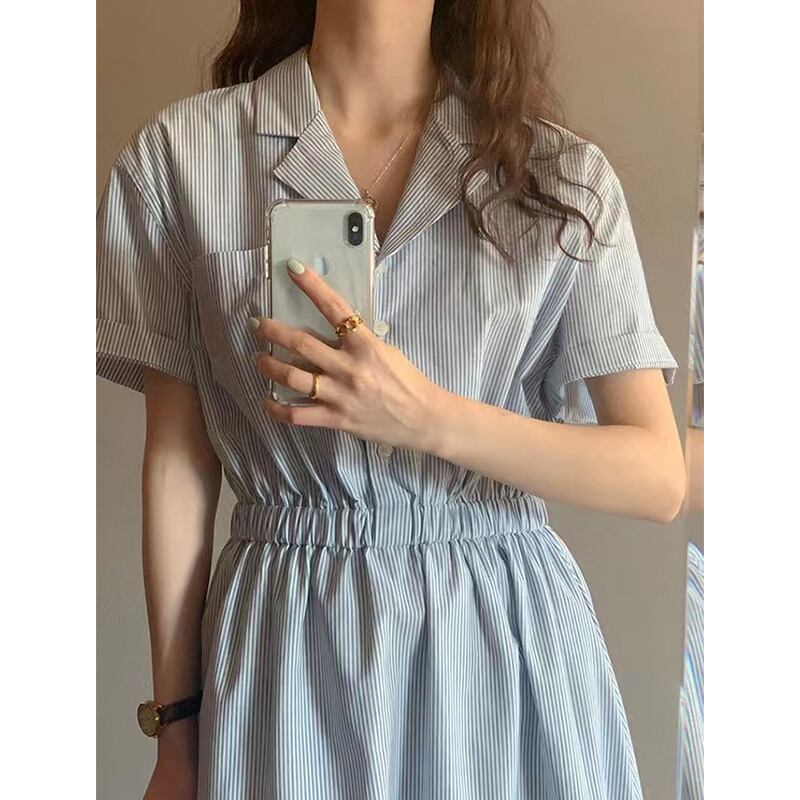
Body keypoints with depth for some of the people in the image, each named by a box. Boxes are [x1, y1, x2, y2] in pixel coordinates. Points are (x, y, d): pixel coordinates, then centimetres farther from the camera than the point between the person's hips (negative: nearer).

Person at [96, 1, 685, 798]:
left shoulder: (562, 174, -1)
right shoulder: (179, 153, 0)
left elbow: (661, 477, -5)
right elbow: (177, 455, 0)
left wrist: (430, 417, -20)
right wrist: (174, 723, 1)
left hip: (509, 639, 1)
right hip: (286, 644, 0)